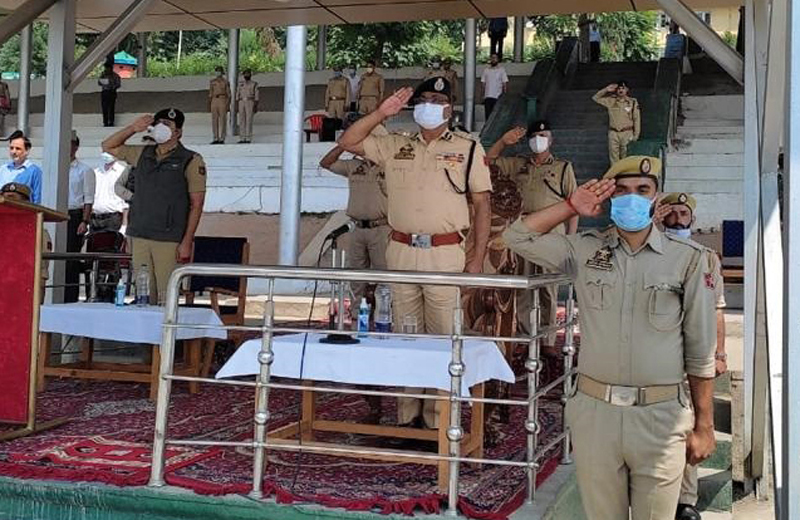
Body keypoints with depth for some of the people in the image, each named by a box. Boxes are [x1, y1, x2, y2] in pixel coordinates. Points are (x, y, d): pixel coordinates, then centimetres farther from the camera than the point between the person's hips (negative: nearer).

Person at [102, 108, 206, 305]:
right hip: (140, 237, 5)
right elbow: (108, 146, 27)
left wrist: (187, 243, -10)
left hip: (169, 240, -5)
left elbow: (196, 205, -3)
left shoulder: (191, 161, 1)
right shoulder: (142, 154, 16)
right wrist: (133, 128, 11)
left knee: (167, 298, -10)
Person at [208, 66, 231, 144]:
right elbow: (210, 94, 14)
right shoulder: (212, 82, 13)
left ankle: (222, 139, -1)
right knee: (214, 120, 2)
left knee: (223, 120, -4)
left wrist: (228, 105, -10)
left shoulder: (226, 82, 1)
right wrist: (209, 104, 8)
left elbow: (229, 94, -1)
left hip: (223, 101, -4)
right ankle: (216, 139, 7)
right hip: (214, 102, 4)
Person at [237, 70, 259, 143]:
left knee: (249, 121, -7)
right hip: (241, 103, 4)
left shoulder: (254, 84, 2)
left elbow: (256, 96, -1)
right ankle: (242, 139, 4)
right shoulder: (240, 83, 12)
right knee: (242, 121, 1)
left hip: (250, 103, -4)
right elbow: (238, 94, 12)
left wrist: (256, 106, -9)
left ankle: (248, 139, -4)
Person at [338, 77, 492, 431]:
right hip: (401, 252, 3)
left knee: (443, 335, -3)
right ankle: (406, 415, 15)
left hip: (446, 253, -3)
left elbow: (482, 204, 4)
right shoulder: (394, 146, 14)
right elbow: (347, 142, 10)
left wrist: (478, 257, -3)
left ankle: (437, 418, 4)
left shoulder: (468, 148, 7)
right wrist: (381, 113, 2)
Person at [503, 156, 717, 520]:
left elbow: (700, 352, 0)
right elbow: (518, 237, 4)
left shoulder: (687, 258, -2)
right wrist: (572, 207, 0)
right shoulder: (584, 250, 4)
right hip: (594, 411, 2)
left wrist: (704, 426, 1)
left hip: (660, 417, -1)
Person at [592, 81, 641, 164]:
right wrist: (606, 90, -1)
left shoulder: (632, 102, 2)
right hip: (613, 133, 2)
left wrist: (636, 135, -2)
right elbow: (595, 98, 10)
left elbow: (636, 119, 3)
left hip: (627, 133, -2)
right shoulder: (611, 101, 7)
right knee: (613, 157, -1)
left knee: (625, 158, 1)